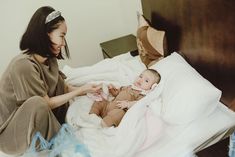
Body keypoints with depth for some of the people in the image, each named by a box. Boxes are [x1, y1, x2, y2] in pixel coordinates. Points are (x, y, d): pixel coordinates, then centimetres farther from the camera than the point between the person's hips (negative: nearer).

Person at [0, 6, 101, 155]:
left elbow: (63, 87, 3)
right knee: (37, 103, -35)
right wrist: (81, 90, -18)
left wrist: (85, 90, -10)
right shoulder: (24, 65, -31)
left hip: (32, 122, 8)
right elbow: (46, 103, -23)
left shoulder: (49, 58, -5)